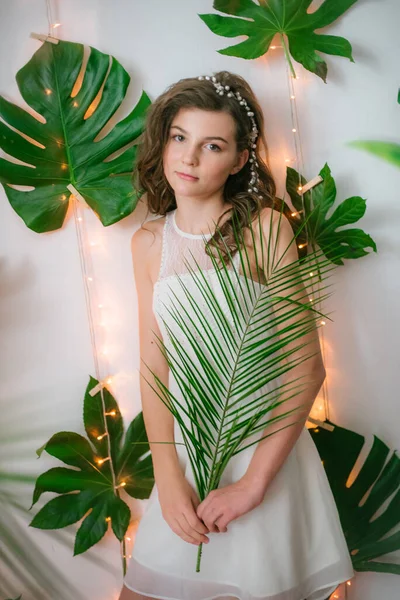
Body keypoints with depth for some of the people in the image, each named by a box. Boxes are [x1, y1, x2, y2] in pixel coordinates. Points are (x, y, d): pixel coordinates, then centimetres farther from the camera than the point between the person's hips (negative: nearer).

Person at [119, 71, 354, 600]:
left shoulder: (263, 228, -11)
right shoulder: (149, 242, 3)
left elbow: (307, 365, -14)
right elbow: (153, 363, 0)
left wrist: (254, 482, -16)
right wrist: (168, 476, -10)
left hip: (267, 443, -3)